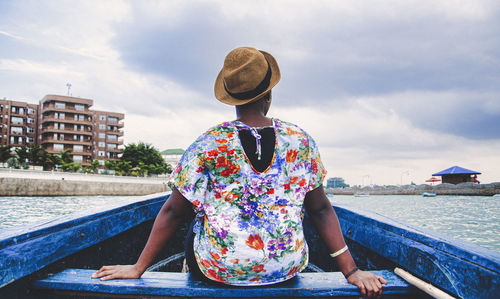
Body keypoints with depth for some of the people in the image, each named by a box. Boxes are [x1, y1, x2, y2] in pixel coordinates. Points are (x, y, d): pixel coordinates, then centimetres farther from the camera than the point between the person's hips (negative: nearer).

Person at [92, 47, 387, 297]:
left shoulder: (209, 144, -11)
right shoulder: (300, 140, -5)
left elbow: (173, 212, -7)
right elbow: (321, 210, -4)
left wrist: (138, 268, 3)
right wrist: (352, 271, 2)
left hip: (219, 269, -1)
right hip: (285, 268, 2)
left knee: (195, 230, 29)